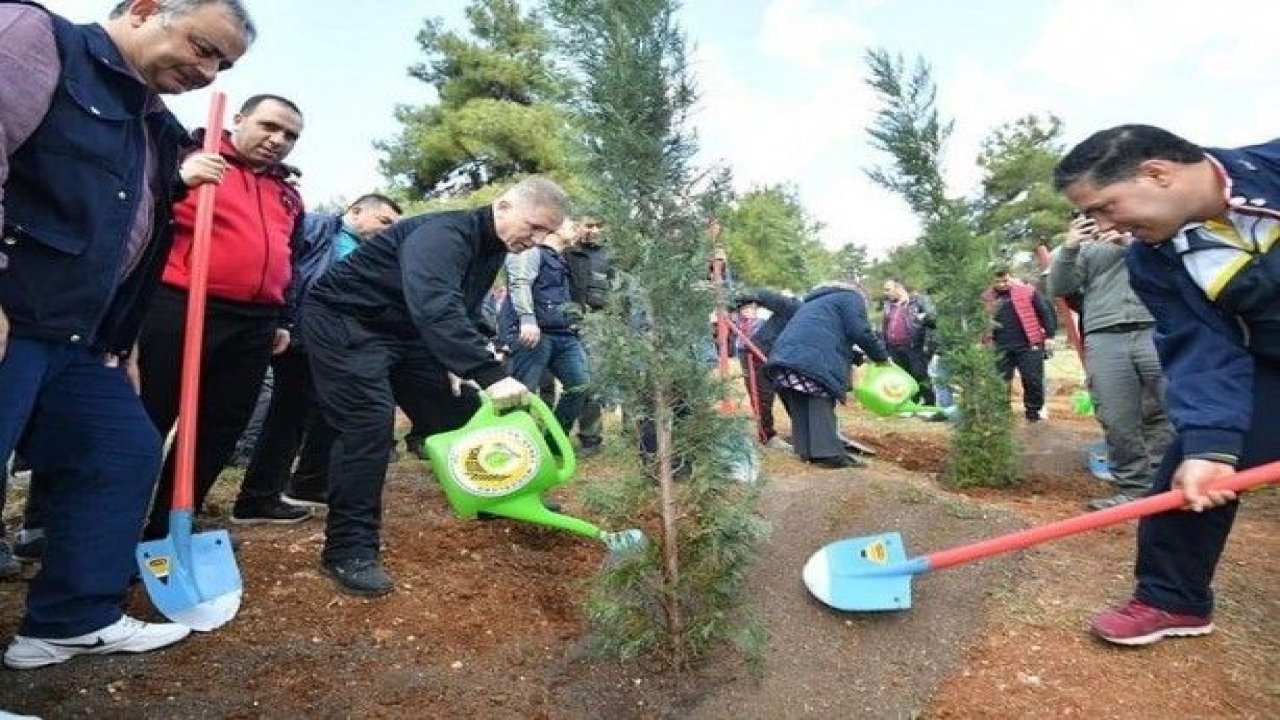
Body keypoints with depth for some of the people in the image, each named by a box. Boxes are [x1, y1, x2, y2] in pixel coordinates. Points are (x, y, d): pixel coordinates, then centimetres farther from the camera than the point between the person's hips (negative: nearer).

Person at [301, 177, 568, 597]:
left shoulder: (492, 248, 1)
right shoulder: (442, 234, -30)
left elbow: (462, 314, 6)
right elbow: (435, 309, -47)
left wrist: (462, 364, -10)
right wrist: (490, 373, -53)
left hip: (403, 327, 9)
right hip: (344, 321, -9)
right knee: (369, 422, -21)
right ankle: (348, 551, -12)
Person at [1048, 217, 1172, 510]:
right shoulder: (1086, 247, 21)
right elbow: (1058, 288, 8)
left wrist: (1133, 244, -6)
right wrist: (1068, 249, -7)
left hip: (1155, 332, 0)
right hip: (1104, 340, 0)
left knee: (1164, 415, -4)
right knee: (1118, 421, -4)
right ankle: (1132, 489, 4)